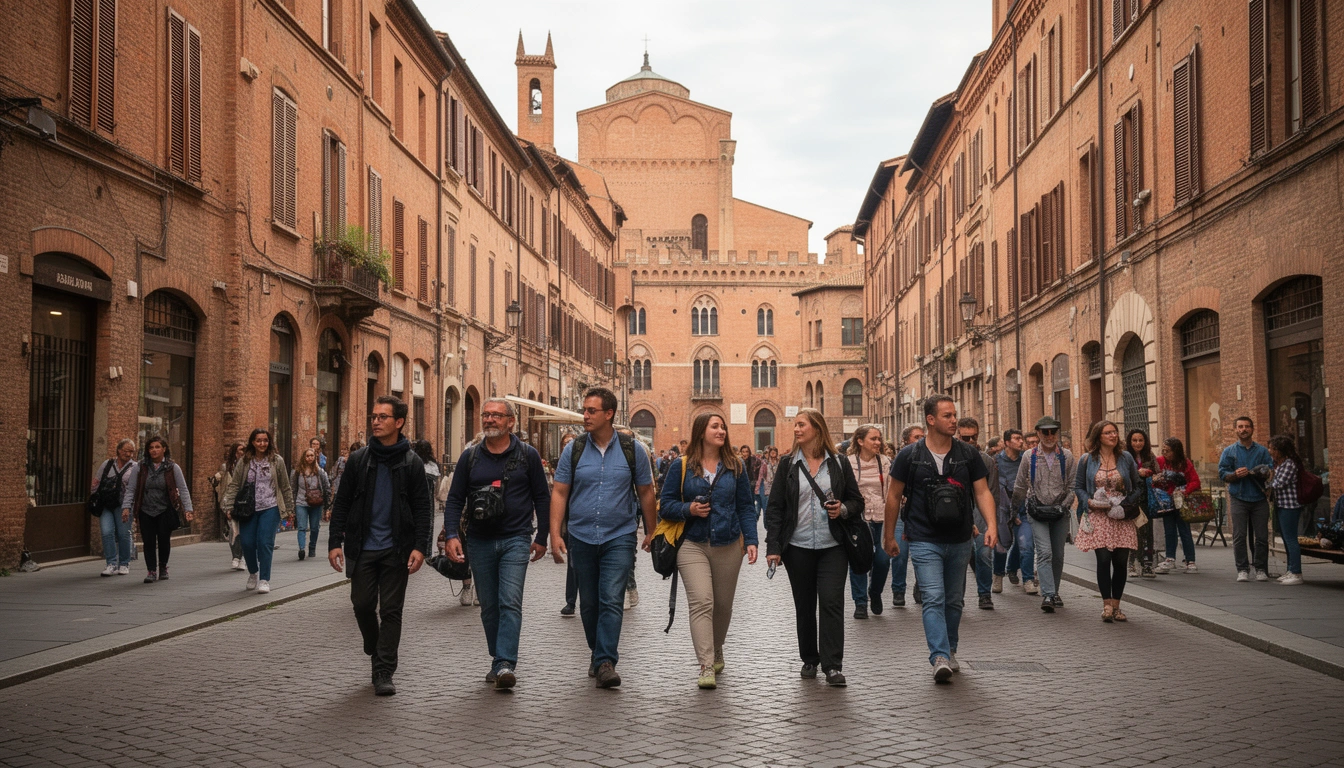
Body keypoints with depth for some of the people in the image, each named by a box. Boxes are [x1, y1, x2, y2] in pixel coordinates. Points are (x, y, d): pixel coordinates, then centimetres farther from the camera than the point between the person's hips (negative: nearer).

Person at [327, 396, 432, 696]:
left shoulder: (411, 463, 0)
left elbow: (423, 508, -1)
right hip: (362, 548, 2)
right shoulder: (358, 460, 5)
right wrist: (335, 542, 0)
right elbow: (341, 504, 8)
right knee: (363, 606, 5)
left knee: (391, 611, 0)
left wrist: (419, 545, -12)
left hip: (396, 550, -2)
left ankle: (384, 673, 5)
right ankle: (375, 652, 31)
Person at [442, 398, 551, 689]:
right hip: (480, 542, 3)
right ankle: (499, 661, 23)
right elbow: (454, 499, 6)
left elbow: (542, 498, 6)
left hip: (516, 540, -3)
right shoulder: (470, 457, 6)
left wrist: (541, 538, 4)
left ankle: (506, 665, -17)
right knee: (489, 607, 10)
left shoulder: (527, 455, 1)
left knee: (510, 603, -14)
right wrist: (452, 535, -7)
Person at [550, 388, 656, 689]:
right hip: (582, 538, 2)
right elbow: (559, 493, 2)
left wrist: (650, 531, 10)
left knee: (611, 601, -12)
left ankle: (605, 662, -12)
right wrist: (555, 532, -6)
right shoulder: (573, 450, 2)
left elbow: (646, 492, 7)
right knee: (588, 603, 12)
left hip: (619, 538, -2)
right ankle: (597, 652, 30)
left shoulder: (632, 449, -1)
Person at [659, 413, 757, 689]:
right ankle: (706, 667, -16)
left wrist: (751, 540, -2)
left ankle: (716, 653, 37)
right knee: (701, 602, -16)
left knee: (723, 604, 12)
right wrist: (688, 510, -15)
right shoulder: (681, 466, 1)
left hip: (729, 546, 3)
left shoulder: (736, 466, 7)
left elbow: (746, 506, 8)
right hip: (692, 545, -3)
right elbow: (665, 505, 3)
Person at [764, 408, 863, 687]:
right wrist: (773, 546, -6)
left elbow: (857, 499, 10)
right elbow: (775, 507, 2)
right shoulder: (787, 464, 4)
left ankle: (833, 665, -4)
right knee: (804, 605, 10)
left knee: (831, 602, -9)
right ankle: (809, 659, 25)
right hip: (798, 546, 1)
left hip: (833, 546, -1)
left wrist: (843, 509, -13)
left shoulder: (838, 463, 3)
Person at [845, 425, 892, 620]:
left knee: (882, 560, -3)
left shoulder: (885, 462, 6)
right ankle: (860, 603, 12)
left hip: (879, 518, 2)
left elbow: (891, 491, 11)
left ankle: (875, 592, 26)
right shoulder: (848, 462, -4)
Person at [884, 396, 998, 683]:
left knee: (954, 601, 14)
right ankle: (940, 658, -19)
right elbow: (894, 495, 3)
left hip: (961, 541, 3)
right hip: (924, 541, -3)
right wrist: (889, 536, 5)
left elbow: (982, 492, 2)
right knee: (934, 600, -13)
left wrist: (991, 524, -14)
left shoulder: (968, 455, 3)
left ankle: (950, 651, 31)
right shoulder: (910, 455, -4)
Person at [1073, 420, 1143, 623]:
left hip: (1121, 517, 2)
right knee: (1104, 559, -9)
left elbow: (1139, 486, 11)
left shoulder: (1126, 458, 6)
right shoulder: (1087, 460, 3)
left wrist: (1128, 502, -6)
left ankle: (1115, 606, 12)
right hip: (1098, 516, -2)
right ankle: (1107, 605, -1)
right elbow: (1078, 486, 8)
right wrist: (1089, 501, -10)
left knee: (1121, 561, 1)